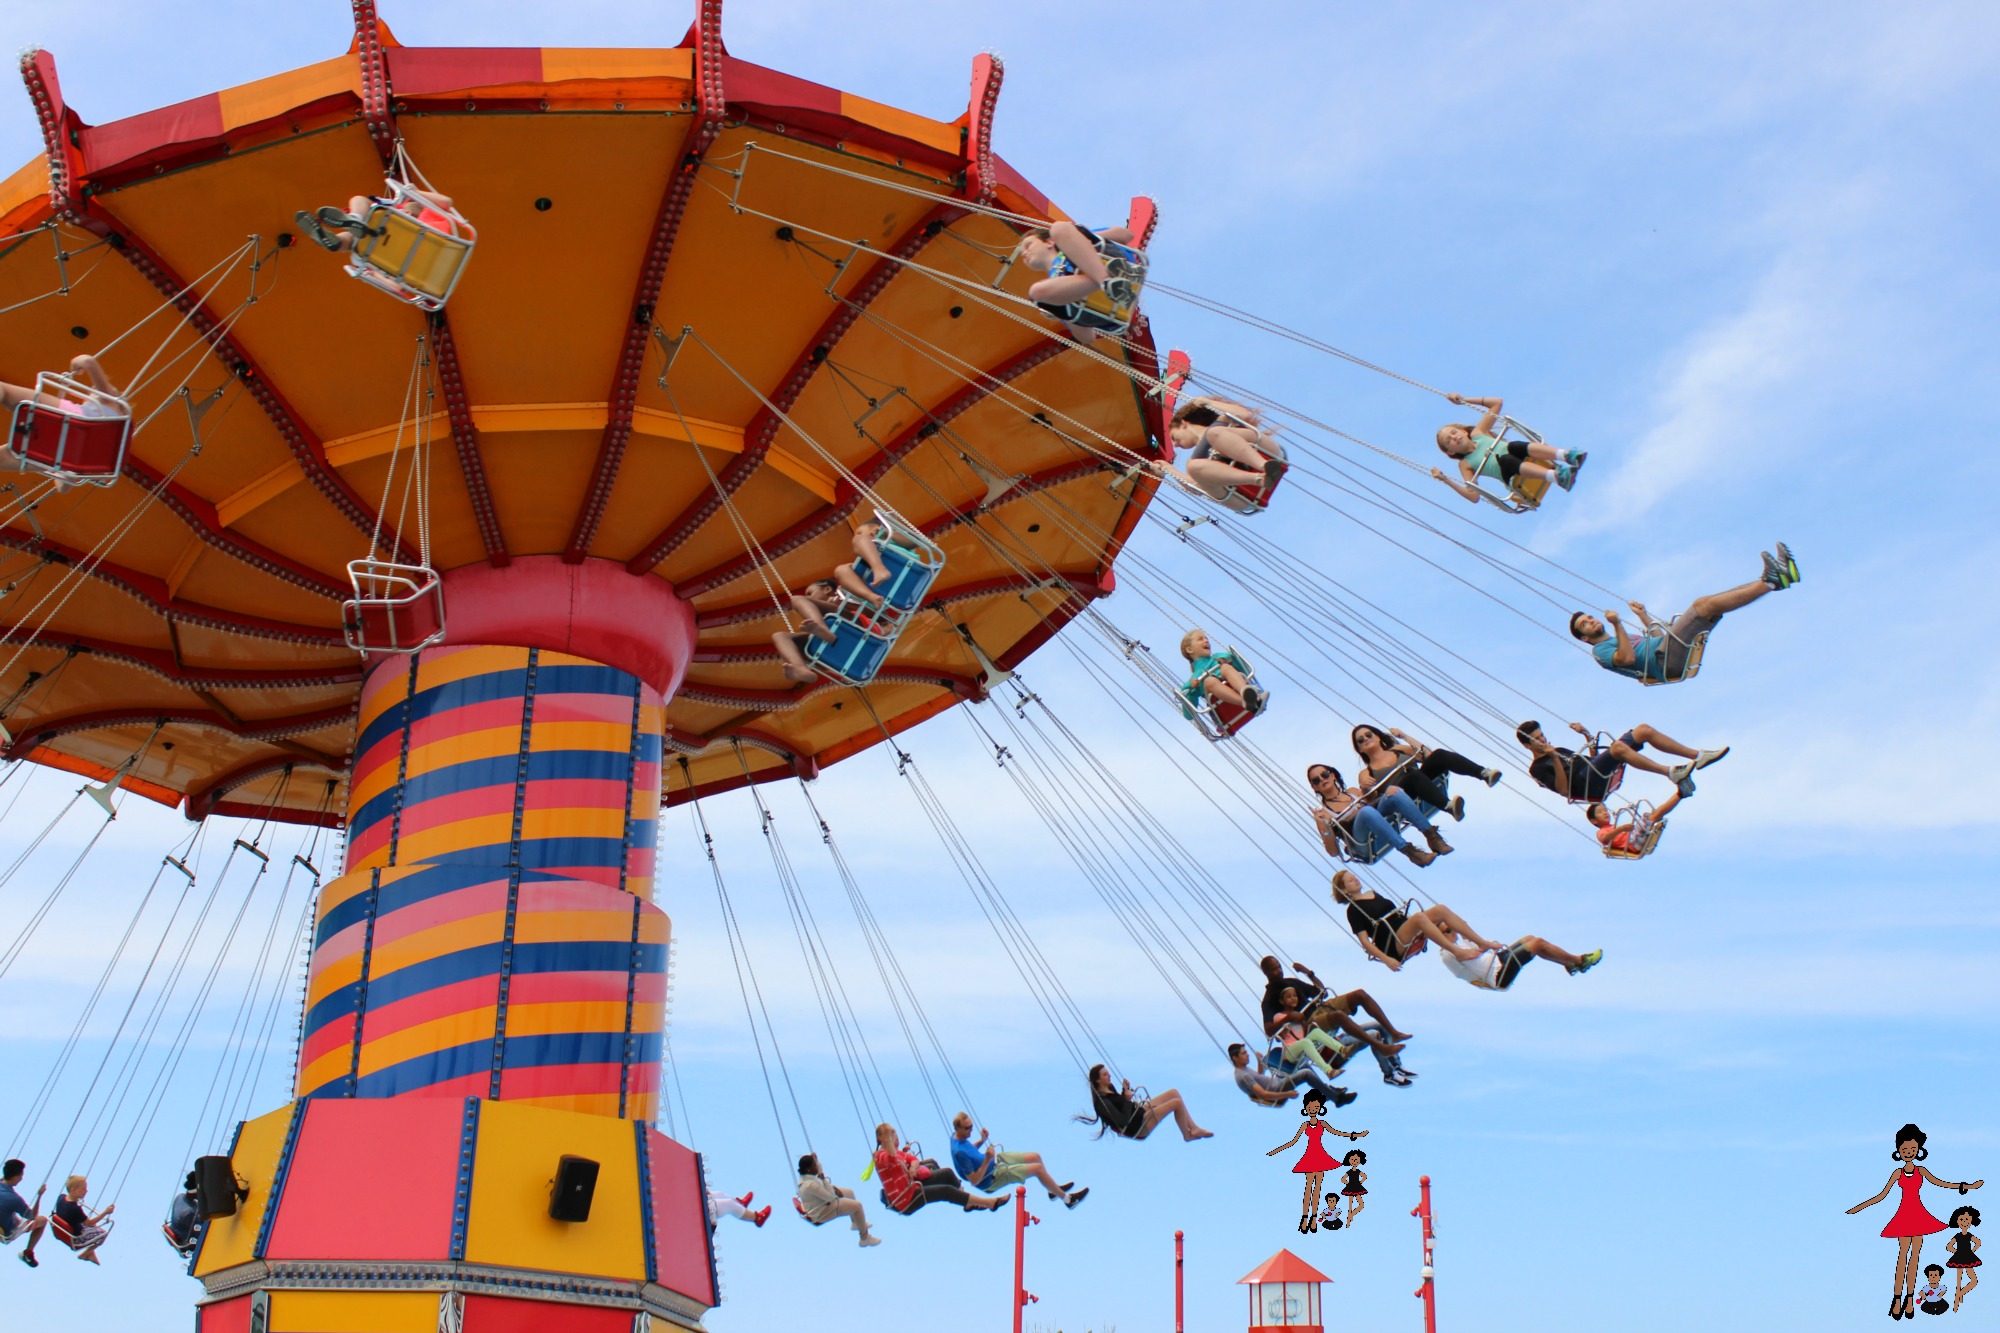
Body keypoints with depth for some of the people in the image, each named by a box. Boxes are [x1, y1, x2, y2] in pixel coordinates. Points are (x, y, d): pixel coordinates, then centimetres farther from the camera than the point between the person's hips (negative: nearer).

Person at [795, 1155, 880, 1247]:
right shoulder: (810, 1185, -37)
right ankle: (865, 1238, 6)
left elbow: (820, 1186, 10)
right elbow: (831, 1197, -28)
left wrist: (833, 1188, -5)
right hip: (820, 1213, -10)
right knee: (857, 1205, -10)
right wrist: (824, 1179, -26)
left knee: (850, 1193, 21)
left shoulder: (804, 1177, -8)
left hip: (817, 1202, 10)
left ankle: (856, 1223, 42)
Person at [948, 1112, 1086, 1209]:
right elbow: (974, 1181, -31)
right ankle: (1067, 1199, 5)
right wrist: (987, 1160, -37)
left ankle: (1053, 1188, 35)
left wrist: (981, 1141, -4)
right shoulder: (959, 1152, -35)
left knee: (1035, 1157, 13)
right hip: (992, 1177, -9)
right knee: (1038, 1168, -12)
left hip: (995, 1160, 9)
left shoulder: (958, 1136, -8)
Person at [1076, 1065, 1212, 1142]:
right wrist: (1127, 1099, -25)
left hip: (1140, 1112, 10)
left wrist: (1126, 1090, 3)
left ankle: (1194, 1128, 12)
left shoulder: (1108, 1089, 5)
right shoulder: (1102, 1101, -25)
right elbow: (1123, 1121, -29)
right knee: (1177, 1102, -12)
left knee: (1173, 1093, 7)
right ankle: (1187, 1135, 10)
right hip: (1138, 1127, -10)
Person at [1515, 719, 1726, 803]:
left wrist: (1587, 735, 18)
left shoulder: (1557, 750, 30)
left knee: (1644, 730, -1)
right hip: (1591, 784, -9)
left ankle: (1698, 756, -7)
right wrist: (1555, 760, -23)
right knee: (1618, 746, -36)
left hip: (1599, 770, 9)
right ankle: (1671, 773, -44)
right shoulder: (1538, 768, 2)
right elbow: (1564, 790, -14)